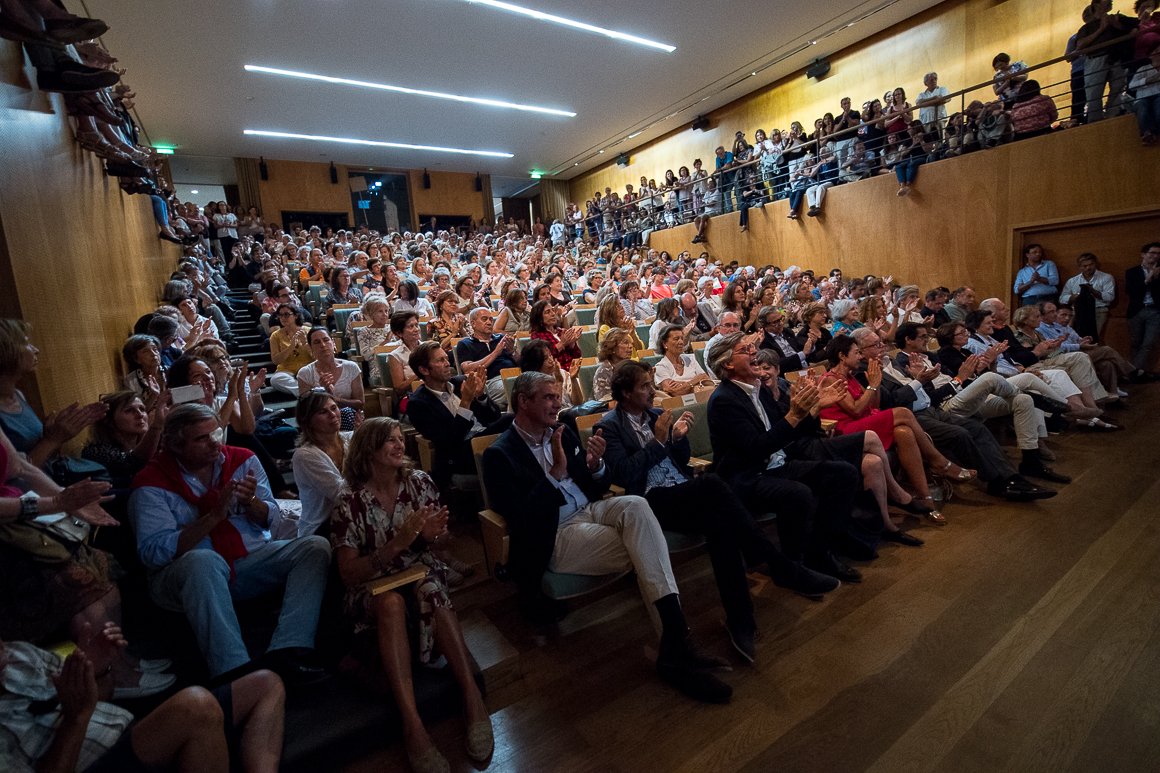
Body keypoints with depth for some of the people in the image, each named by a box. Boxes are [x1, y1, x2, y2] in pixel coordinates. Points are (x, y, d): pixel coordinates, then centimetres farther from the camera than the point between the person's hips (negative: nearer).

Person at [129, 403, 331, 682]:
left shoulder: (242, 460, 4)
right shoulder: (151, 484, -5)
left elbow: (272, 520, 7)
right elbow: (153, 552, -15)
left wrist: (251, 502, -15)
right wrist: (215, 516, -22)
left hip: (248, 560, 4)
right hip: (183, 577, -4)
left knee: (315, 547, -17)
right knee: (204, 560, -39)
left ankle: (286, 652, -29)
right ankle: (236, 673, -38)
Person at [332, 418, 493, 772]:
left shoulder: (419, 482, -3)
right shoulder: (350, 506, -10)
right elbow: (349, 575, -12)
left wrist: (430, 536, -17)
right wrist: (398, 543, -27)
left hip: (421, 573, 2)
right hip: (372, 586, -1)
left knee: (430, 590, -34)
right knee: (392, 602, -36)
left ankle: (473, 699, -32)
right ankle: (413, 725, -39)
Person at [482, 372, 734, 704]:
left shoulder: (563, 433, 10)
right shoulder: (499, 454, -7)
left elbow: (595, 491, 13)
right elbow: (520, 520, -17)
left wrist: (594, 465, -10)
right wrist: (556, 472, -24)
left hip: (590, 512, 5)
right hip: (553, 536, -5)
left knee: (636, 505, -28)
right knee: (645, 549, -24)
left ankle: (676, 640, -31)